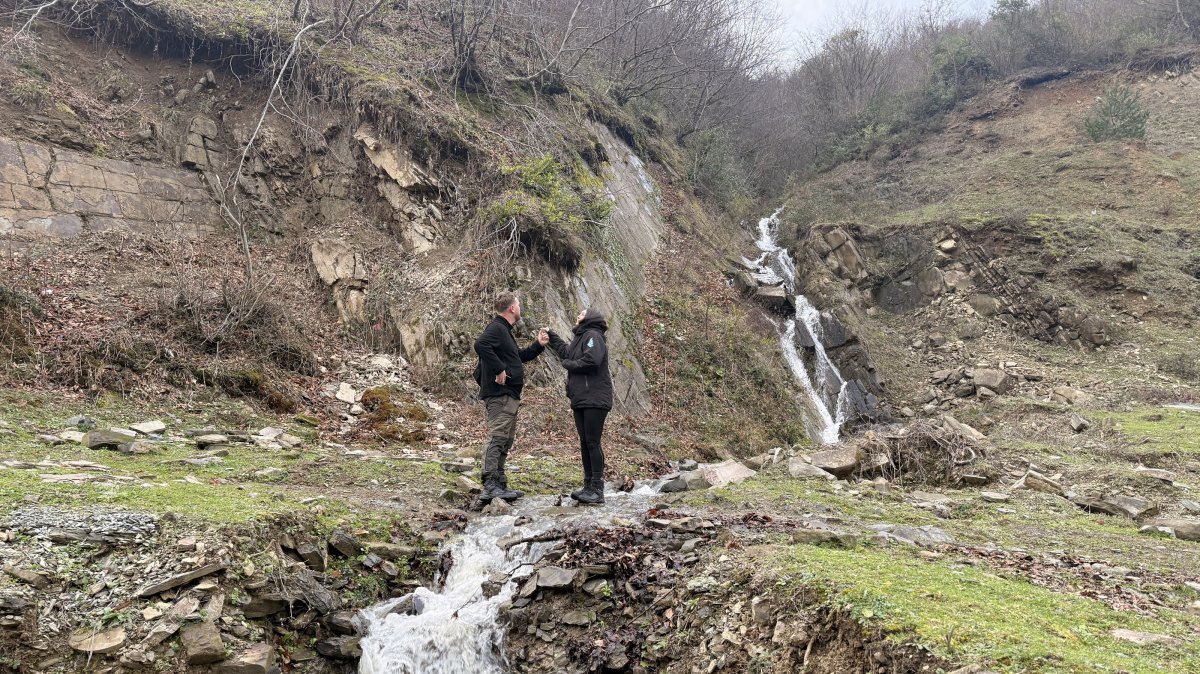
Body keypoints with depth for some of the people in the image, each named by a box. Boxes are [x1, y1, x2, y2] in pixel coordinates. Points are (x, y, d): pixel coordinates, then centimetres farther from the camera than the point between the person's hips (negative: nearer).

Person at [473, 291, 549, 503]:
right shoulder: (496, 328, -11)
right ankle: (490, 486, -19)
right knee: (497, 438, -15)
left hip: (509, 396, 11)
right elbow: (480, 345, -30)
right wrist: (499, 369, -27)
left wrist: (538, 345, 26)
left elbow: (518, 357, 33)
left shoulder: (504, 330, 23)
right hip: (499, 395, -11)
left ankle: (500, 485, 19)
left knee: (505, 441, 13)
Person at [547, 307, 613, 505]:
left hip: (595, 399, -10)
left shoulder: (593, 335, -10)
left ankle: (597, 490, -4)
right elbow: (566, 352, 33)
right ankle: (588, 487, 17)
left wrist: (567, 364, -10)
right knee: (584, 442, 11)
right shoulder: (580, 337, 20)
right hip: (581, 399, 10)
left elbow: (592, 361, -25)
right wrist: (550, 335, 31)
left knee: (592, 442, -8)